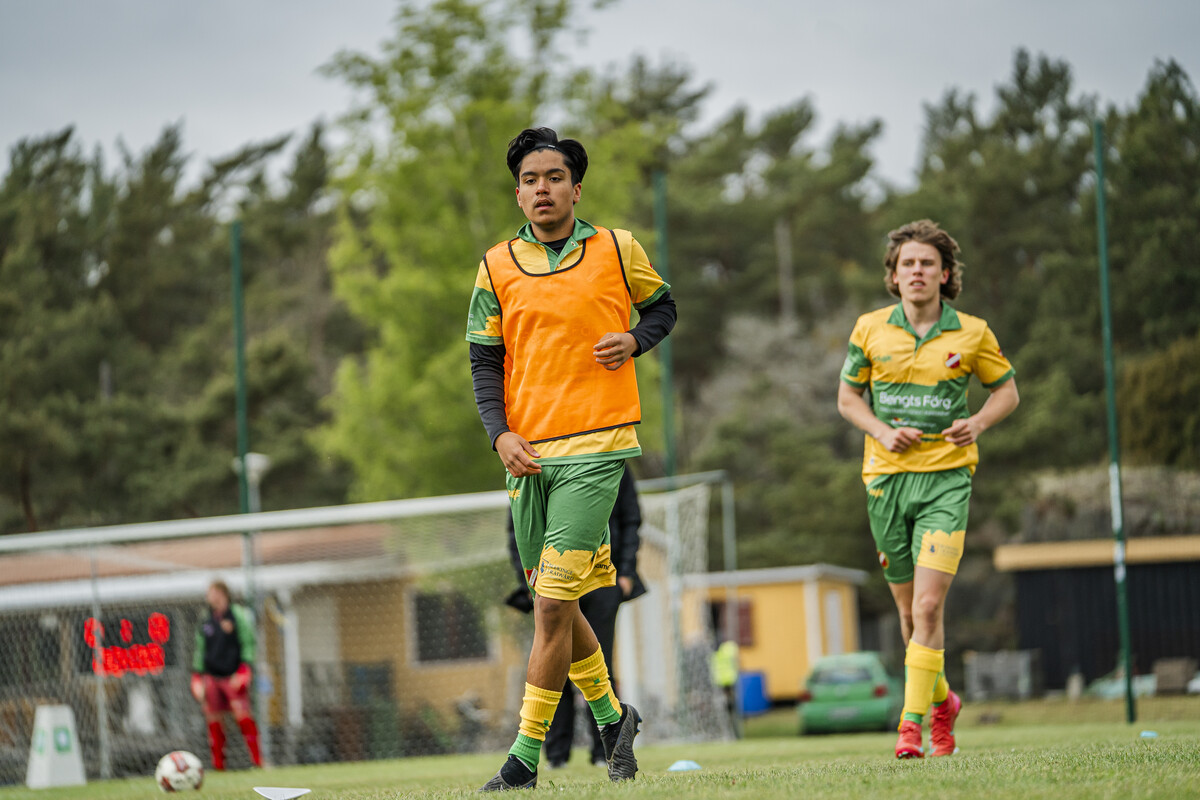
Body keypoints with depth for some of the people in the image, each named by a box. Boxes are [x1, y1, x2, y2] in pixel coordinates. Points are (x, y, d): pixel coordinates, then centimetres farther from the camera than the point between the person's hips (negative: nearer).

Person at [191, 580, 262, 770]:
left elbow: (249, 643, -3)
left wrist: (243, 671, -11)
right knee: (212, 719, 1)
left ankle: (258, 760, -11)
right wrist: (197, 676, 12)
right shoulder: (206, 621, 13)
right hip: (212, 676, 5)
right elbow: (200, 650, 20)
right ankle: (218, 765, 8)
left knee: (242, 715, -15)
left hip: (233, 676, -5)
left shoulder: (237, 615, -2)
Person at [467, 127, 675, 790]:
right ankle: (611, 716, 34)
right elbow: (484, 360, 8)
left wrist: (633, 340, -3)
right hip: (527, 453, 4)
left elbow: (661, 307, 19)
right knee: (552, 603, 11)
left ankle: (526, 758, -8)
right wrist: (500, 434, -6)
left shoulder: (618, 250, 3)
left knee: (553, 603, -12)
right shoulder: (497, 266, 7)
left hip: (595, 446, -4)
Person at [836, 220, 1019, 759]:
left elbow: (1007, 391, 12)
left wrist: (977, 423, -8)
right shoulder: (871, 329, 3)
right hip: (887, 477, 2)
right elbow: (847, 396, 13)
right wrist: (882, 432, -6)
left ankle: (912, 724, -15)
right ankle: (941, 701, 34)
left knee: (929, 606, -16)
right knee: (909, 611, 10)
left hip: (946, 477, -2)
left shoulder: (971, 333, 0)